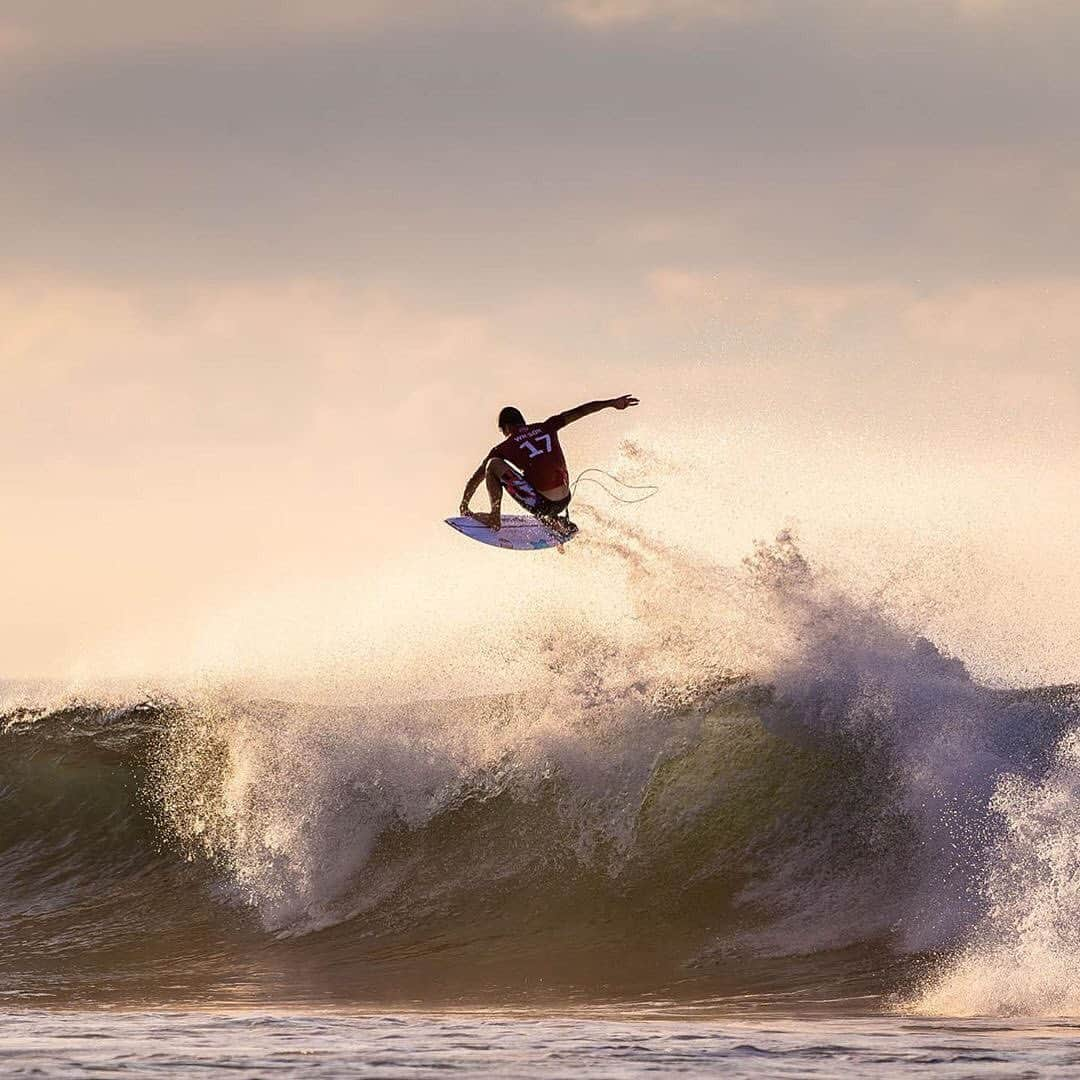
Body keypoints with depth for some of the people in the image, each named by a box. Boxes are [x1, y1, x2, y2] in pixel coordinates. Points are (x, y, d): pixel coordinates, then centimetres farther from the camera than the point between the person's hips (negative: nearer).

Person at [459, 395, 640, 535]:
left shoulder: (506, 447, 2)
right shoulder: (546, 428, 11)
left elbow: (477, 478, 10)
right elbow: (580, 411, 12)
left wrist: (464, 506, 24)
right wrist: (612, 403, 16)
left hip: (541, 504, -5)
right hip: (564, 503, 6)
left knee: (494, 465, -1)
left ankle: (495, 517, 1)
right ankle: (559, 523, 25)